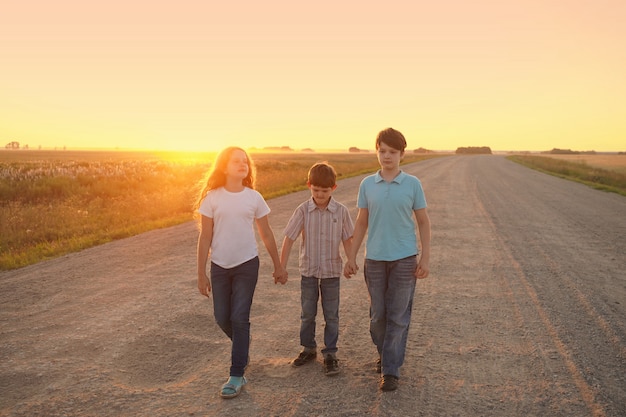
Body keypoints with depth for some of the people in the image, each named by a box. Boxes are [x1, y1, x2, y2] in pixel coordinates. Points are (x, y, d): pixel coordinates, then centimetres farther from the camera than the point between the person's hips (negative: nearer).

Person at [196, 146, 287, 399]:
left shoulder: (254, 197, -2)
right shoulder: (212, 197, -4)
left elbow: (266, 235, 6)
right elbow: (205, 238, -2)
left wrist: (278, 266, 9)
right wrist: (201, 273, -2)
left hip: (247, 265, -1)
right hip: (220, 266, 1)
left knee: (239, 318, -4)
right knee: (222, 318, 9)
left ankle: (237, 375, 7)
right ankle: (243, 343, 41)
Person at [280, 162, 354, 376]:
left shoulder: (341, 211, -8)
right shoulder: (303, 210, -9)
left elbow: (347, 239, 1)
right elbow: (289, 238, -7)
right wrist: (281, 267, -7)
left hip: (332, 270, -1)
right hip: (308, 270, 1)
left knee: (331, 315, 8)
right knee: (307, 314, 13)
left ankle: (330, 354, 20)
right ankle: (309, 349, 30)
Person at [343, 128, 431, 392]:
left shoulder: (413, 184, -2)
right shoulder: (367, 185, 3)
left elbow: (423, 222, 3)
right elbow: (361, 222, 7)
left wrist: (425, 258, -2)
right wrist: (351, 256, 6)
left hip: (404, 258, -2)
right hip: (375, 258, 2)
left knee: (398, 316, 2)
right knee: (377, 314, 11)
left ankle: (391, 370, 11)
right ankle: (384, 354, 35)